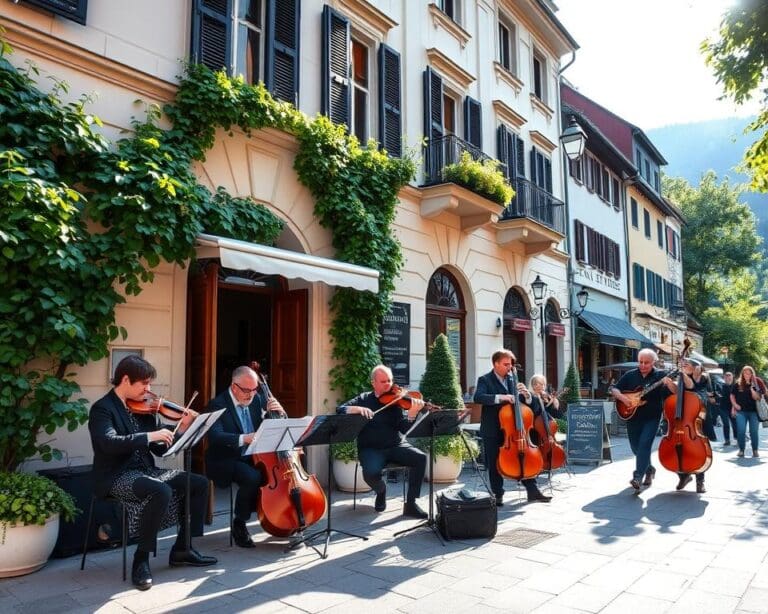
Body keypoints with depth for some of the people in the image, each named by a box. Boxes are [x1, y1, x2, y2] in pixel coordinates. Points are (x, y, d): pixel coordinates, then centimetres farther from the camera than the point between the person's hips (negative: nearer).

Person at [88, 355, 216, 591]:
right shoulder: (102, 409, -10)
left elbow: (160, 448, 10)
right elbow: (109, 443, -29)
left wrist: (181, 430, -6)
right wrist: (149, 436, -32)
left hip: (145, 471, 7)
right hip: (118, 476, -7)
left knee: (199, 483, -3)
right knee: (161, 491, -34)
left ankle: (182, 549, 8)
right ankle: (141, 559, -16)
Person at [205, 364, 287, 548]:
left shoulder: (258, 399, 6)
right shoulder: (218, 404, -10)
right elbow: (215, 436, -26)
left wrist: (279, 411, -10)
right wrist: (243, 438, -40)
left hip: (254, 457, 5)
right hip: (226, 461, -5)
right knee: (253, 477, -33)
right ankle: (238, 523, -8)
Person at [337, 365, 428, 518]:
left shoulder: (396, 400, 5)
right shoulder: (364, 399, 5)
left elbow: (404, 428, -6)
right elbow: (340, 410, -6)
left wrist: (412, 413, -26)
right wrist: (358, 409, -24)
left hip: (396, 446, 2)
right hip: (371, 449, -2)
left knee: (421, 458, -23)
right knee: (371, 473, -32)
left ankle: (411, 504, -10)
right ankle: (381, 491, 6)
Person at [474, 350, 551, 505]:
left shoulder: (512, 380, 9)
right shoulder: (485, 380, -6)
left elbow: (522, 403, 11)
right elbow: (478, 397, -25)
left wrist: (526, 394, -12)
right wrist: (500, 397, -34)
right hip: (492, 430, -4)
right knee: (494, 463, 3)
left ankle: (533, 491, 15)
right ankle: (498, 494, 16)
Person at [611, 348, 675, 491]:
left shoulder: (660, 375, -3)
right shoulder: (630, 375, 5)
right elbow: (614, 390, 5)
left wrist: (669, 383, -30)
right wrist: (622, 397, -14)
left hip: (652, 418, -4)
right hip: (632, 417, 4)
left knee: (644, 444, -17)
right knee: (636, 447, 13)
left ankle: (637, 478, -16)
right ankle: (649, 469, 38)